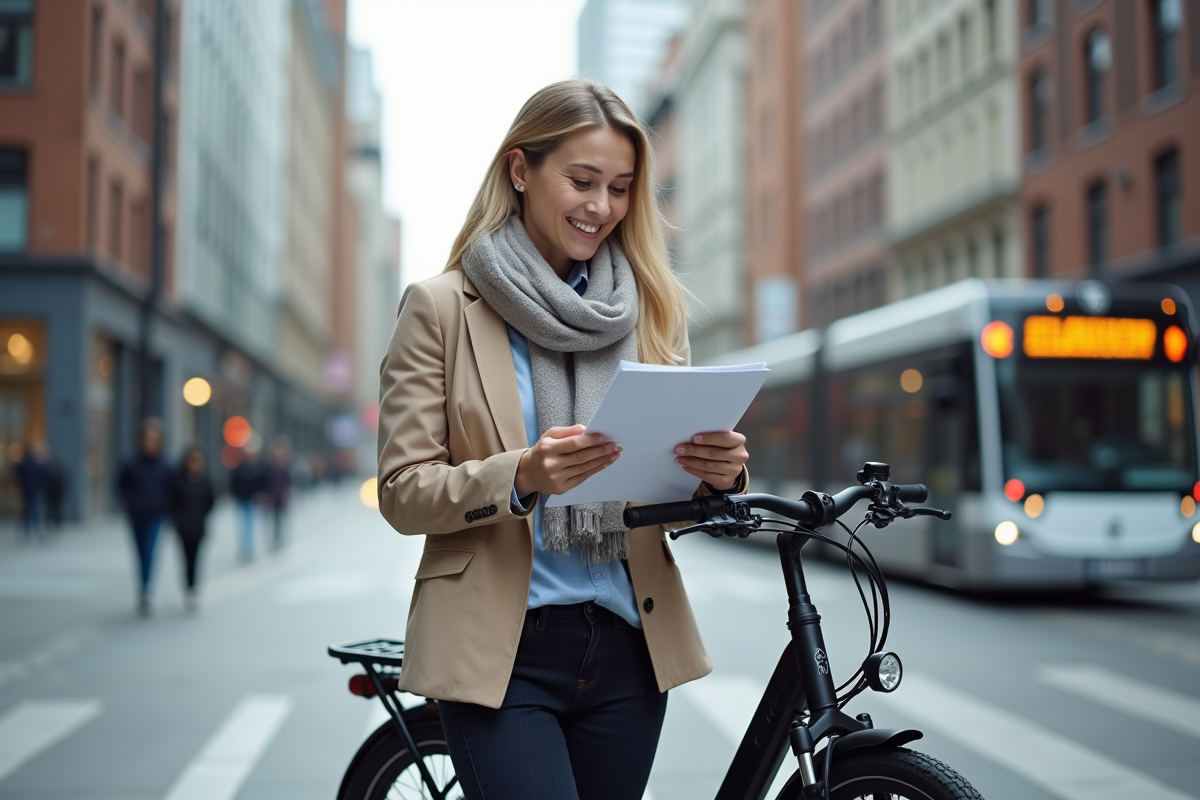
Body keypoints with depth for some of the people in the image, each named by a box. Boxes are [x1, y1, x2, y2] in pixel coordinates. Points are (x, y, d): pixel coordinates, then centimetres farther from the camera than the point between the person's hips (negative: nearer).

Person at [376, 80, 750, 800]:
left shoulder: (650, 308, 8)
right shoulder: (441, 308, -2)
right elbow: (403, 492, -6)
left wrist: (721, 473, -15)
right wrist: (521, 476, -23)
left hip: (628, 646, 4)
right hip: (501, 652, -3)